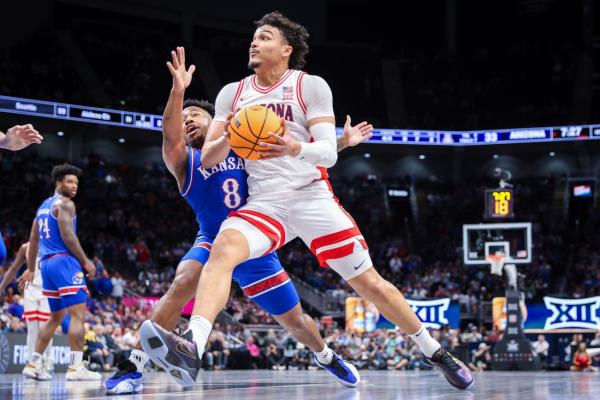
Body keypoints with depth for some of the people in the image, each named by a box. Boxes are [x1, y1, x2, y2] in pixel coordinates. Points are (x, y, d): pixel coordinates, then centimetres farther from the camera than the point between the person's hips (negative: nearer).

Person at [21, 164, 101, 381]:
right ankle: (76, 367, -19)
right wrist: (85, 261, -11)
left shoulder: (43, 206, 21)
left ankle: (34, 364, 18)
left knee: (56, 317, 18)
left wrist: (31, 269, 30)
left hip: (47, 263, 9)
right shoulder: (65, 204, -6)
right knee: (78, 314, -11)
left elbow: (33, 240, 25)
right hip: (64, 261, -9)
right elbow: (68, 236, -17)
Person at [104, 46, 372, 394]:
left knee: (294, 321, 12)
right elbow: (170, 136, -28)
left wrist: (343, 142, 0)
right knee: (182, 283, -34)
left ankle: (326, 355, 46)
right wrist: (178, 90, -45)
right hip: (214, 243, -2)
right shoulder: (184, 161, -6)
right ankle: (133, 368, -30)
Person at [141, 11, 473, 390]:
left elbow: (329, 153, -10)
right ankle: (193, 347, -46)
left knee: (370, 283, 2)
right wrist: (227, 139, -18)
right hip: (264, 203, 2)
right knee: (224, 246, -31)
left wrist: (296, 148, -32)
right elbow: (207, 159, 5)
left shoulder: (311, 86, -1)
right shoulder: (232, 94, 9)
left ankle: (433, 350, 22)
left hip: (312, 197, -2)